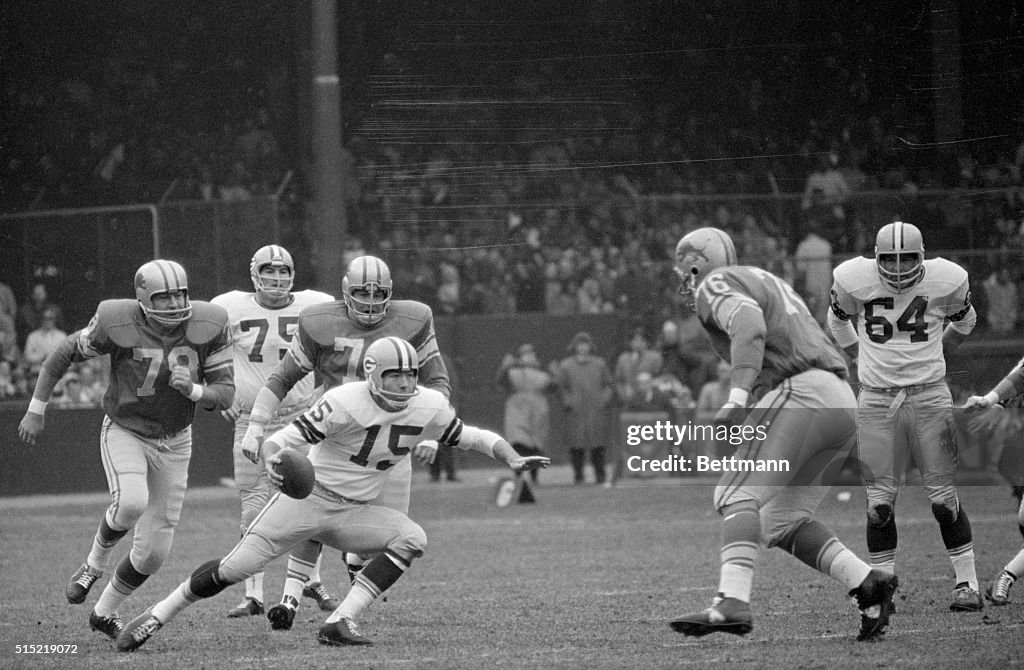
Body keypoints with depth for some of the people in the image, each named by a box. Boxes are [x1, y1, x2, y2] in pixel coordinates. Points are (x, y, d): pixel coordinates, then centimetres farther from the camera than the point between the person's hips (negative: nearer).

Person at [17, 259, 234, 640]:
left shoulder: (207, 327, -14)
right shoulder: (117, 323, -22)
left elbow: (224, 394, -10)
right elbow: (64, 355, -7)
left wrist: (193, 389, -31)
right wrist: (36, 411, -3)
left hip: (174, 441, 3)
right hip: (124, 433, -3)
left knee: (153, 551, 2)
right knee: (132, 503, -34)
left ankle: (105, 611, 27)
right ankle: (95, 563, -3)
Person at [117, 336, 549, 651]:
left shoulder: (429, 407, -7)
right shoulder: (345, 403, -23)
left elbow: (469, 437, 8)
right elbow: (285, 439, -24)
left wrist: (512, 460, -7)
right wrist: (271, 460, -46)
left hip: (354, 512, 5)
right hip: (309, 496, -5)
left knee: (411, 540, -19)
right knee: (235, 568, -10)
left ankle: (340, 623, -20)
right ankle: (156, 618, 8)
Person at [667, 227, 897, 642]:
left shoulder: (715, 286, 4)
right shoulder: (771, 284, 32)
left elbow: (748, 324, -18)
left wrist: (738, 397, -28)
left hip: (799, 395, -9)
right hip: (841, 404, 9)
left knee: (739, 495, -16)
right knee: (782, 519, 14)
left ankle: (732, 604, -33)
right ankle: (866, 584, 2)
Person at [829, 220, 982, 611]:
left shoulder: (945, 281, -5)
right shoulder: (854, 281, -5)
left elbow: (964, 321, 17)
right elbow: (838, 321, 17)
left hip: (929, 397, -1)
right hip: (877, 400, 1)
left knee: (944, 499, -2)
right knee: (880, 502, 0)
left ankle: (968, 584, 6)